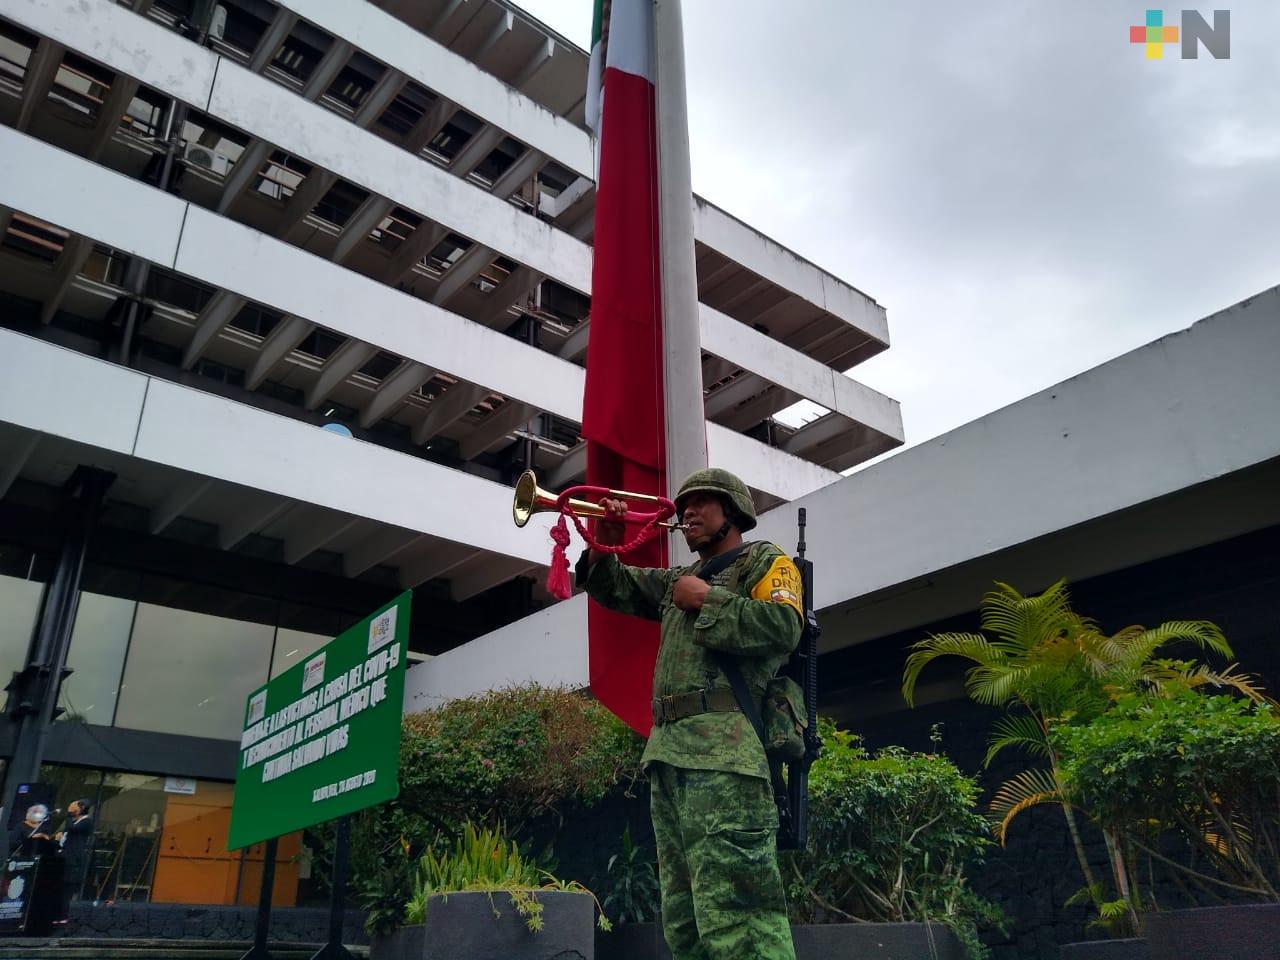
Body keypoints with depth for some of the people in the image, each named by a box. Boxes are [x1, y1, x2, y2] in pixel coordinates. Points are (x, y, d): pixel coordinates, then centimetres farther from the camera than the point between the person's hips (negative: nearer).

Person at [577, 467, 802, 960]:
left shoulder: (765, 560, 8)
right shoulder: (678, 580, 30)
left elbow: (782, 627, -10)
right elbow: (612, 587, 33)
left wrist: (705, 599, -4)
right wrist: (603, 544, 13)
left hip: (724, 745, -8)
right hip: (667, 750, 9)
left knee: (732, 907, -19)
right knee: (683, 917, 9)